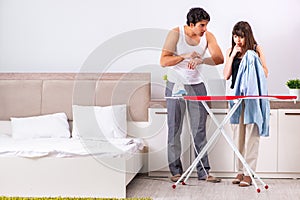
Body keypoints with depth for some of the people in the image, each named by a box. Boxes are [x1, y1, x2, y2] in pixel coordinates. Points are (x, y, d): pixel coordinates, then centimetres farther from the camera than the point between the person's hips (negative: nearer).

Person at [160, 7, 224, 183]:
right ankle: (176, 171, 13)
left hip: (197, 85, 2)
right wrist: (186, 56, -30)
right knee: (175, 130, 3)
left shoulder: (208, 36, -4)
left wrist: (201, 60, -31)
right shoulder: (176, 33, -12)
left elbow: (219, 58, -15)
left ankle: (204, 171, 5)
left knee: (200, 130, 1)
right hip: (176, 85, -2)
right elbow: (163, 61, -18)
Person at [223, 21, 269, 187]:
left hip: (253, 94, -3)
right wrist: (233, 55, -2)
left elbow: (265, 74, 3)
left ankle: (249, 173, -2)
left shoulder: (256, 49, 3)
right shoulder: (231, 51, 11)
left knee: (251, 132, -6)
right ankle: (240, 170, 13)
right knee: (238, 132, 5)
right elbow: (226, 75, 4)